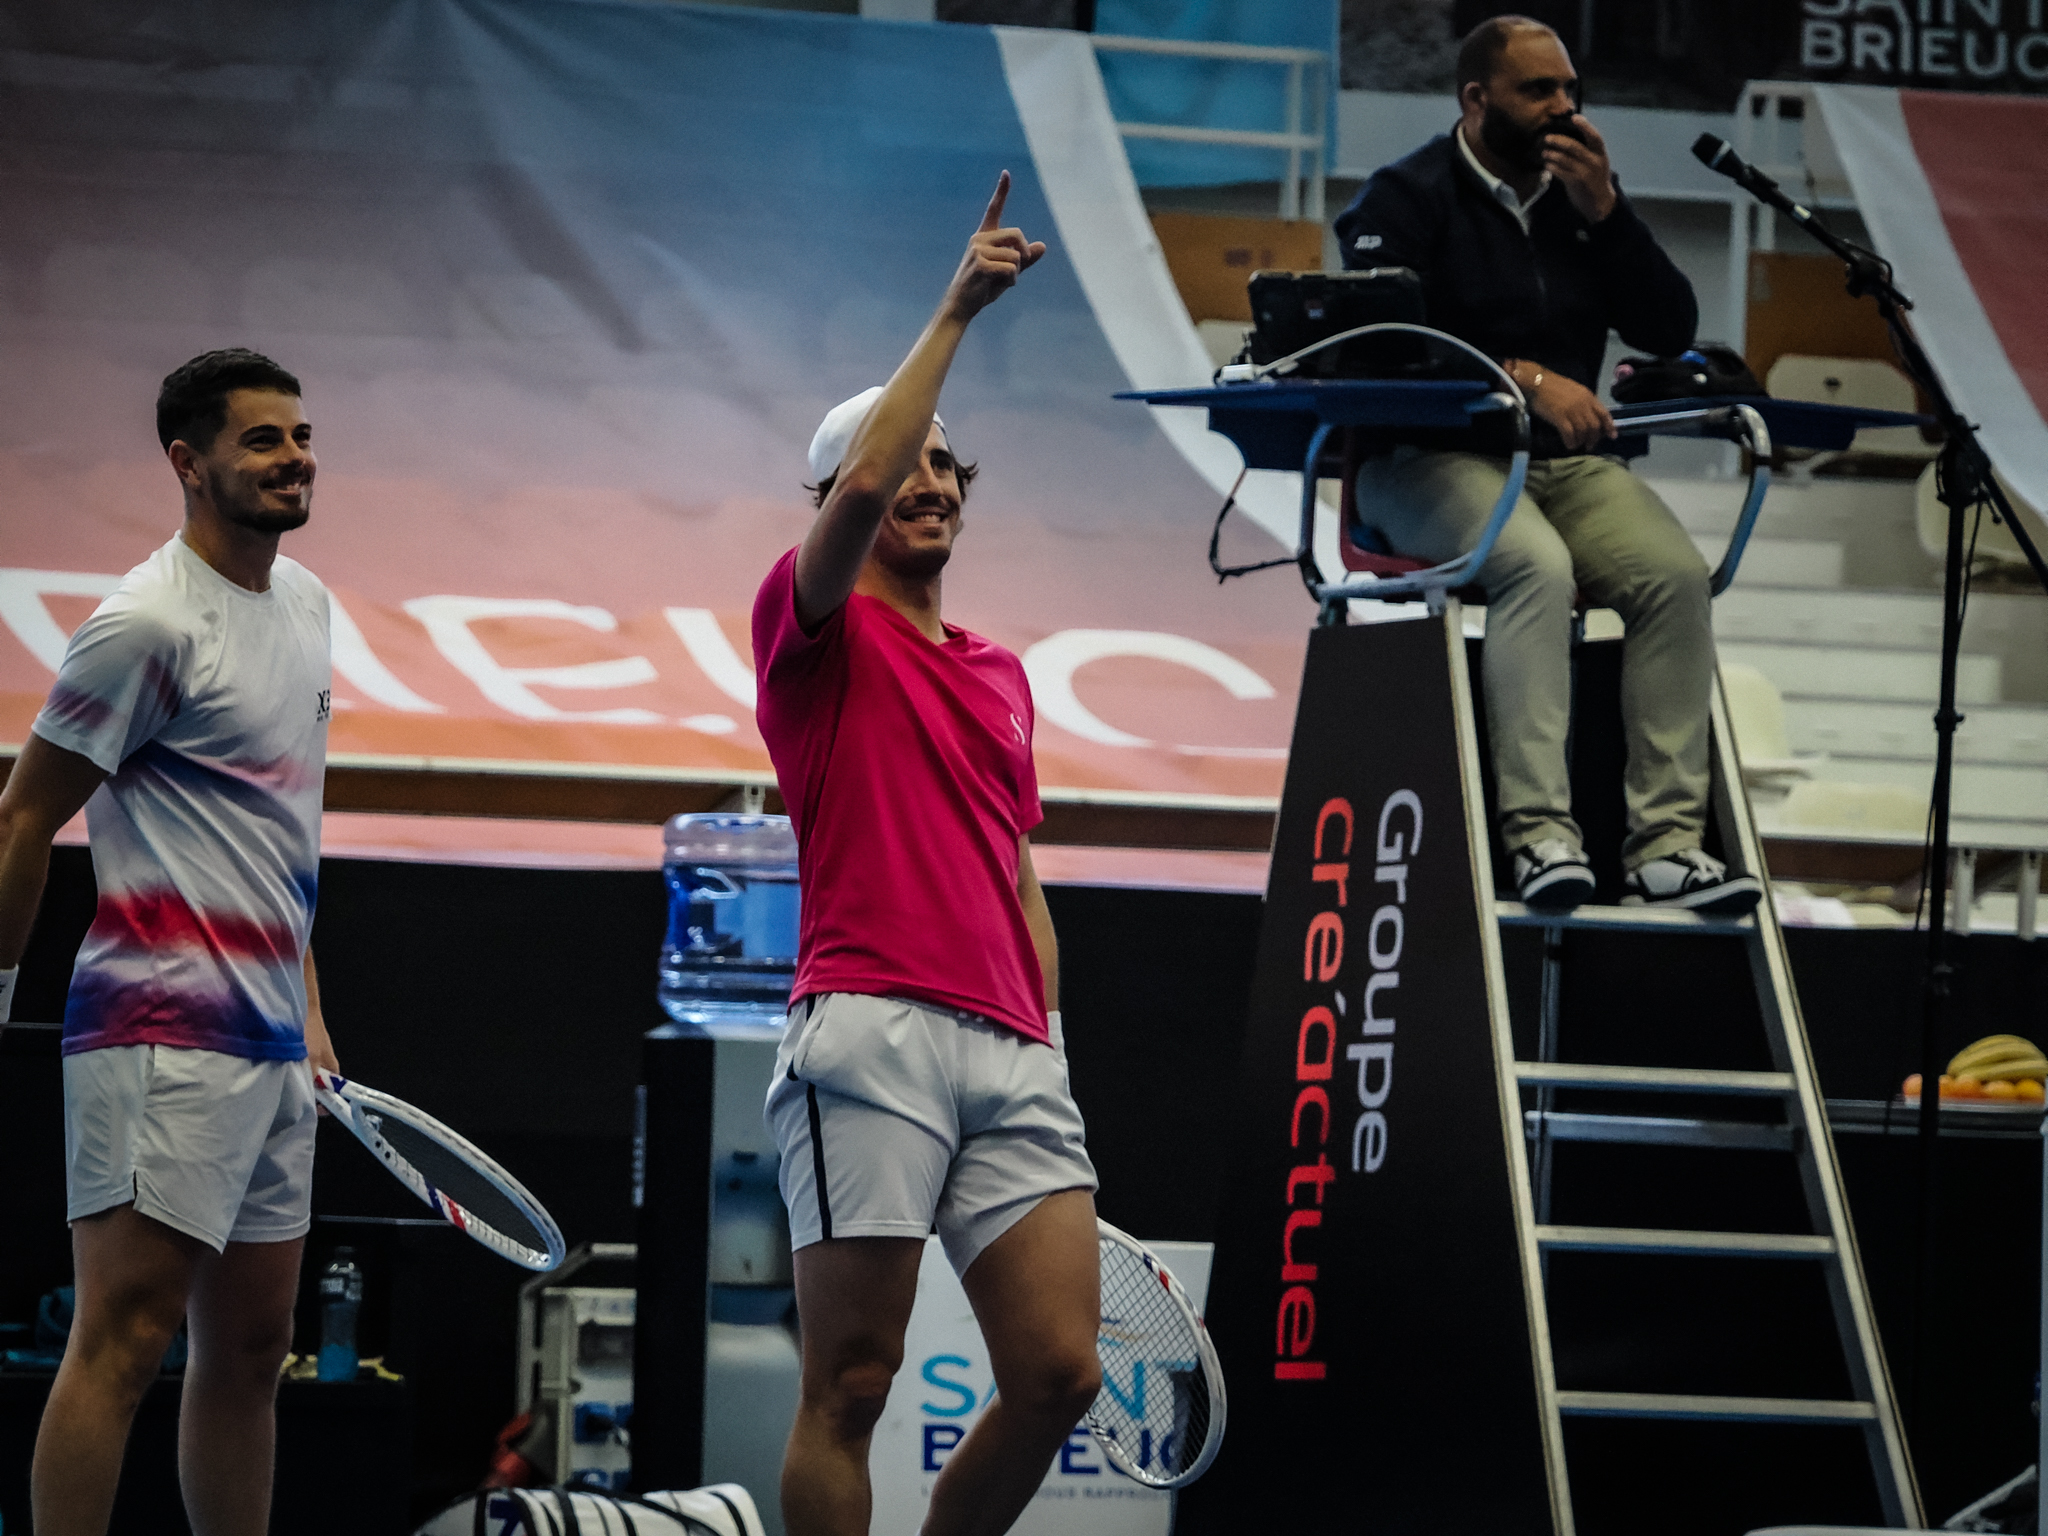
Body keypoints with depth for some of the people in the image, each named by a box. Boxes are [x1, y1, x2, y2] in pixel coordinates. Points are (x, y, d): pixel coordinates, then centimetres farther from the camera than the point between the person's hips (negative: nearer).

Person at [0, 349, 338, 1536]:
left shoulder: (304, 602, 16)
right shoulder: (151, 624, -11)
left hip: (271, 1043, 9)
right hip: (165, 1031, -9)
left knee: (251, 1349, 10)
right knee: (127, 1336, -12)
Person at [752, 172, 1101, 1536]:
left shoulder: (1002, 677, 25)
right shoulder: (816, 629, 6)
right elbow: (859, 485, -15)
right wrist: (958, 313, -12)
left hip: (1010, 1052, 6)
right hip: (872, 1034, -6)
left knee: (1060, 1375, -2)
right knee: (851, 1386, -6)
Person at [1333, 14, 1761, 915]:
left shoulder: (1580, 194, 17)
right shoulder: (1408, 198, 0)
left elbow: (1671, 330, 9)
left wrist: (1603, 212, -3)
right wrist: (1525, 378, -24)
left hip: (1566, 464, 5)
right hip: (1432, 460, -5)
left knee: (1677, 574, -22)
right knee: (1537, 565, -36)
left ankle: (1665, 842, -26)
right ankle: (1538, 831, -41)